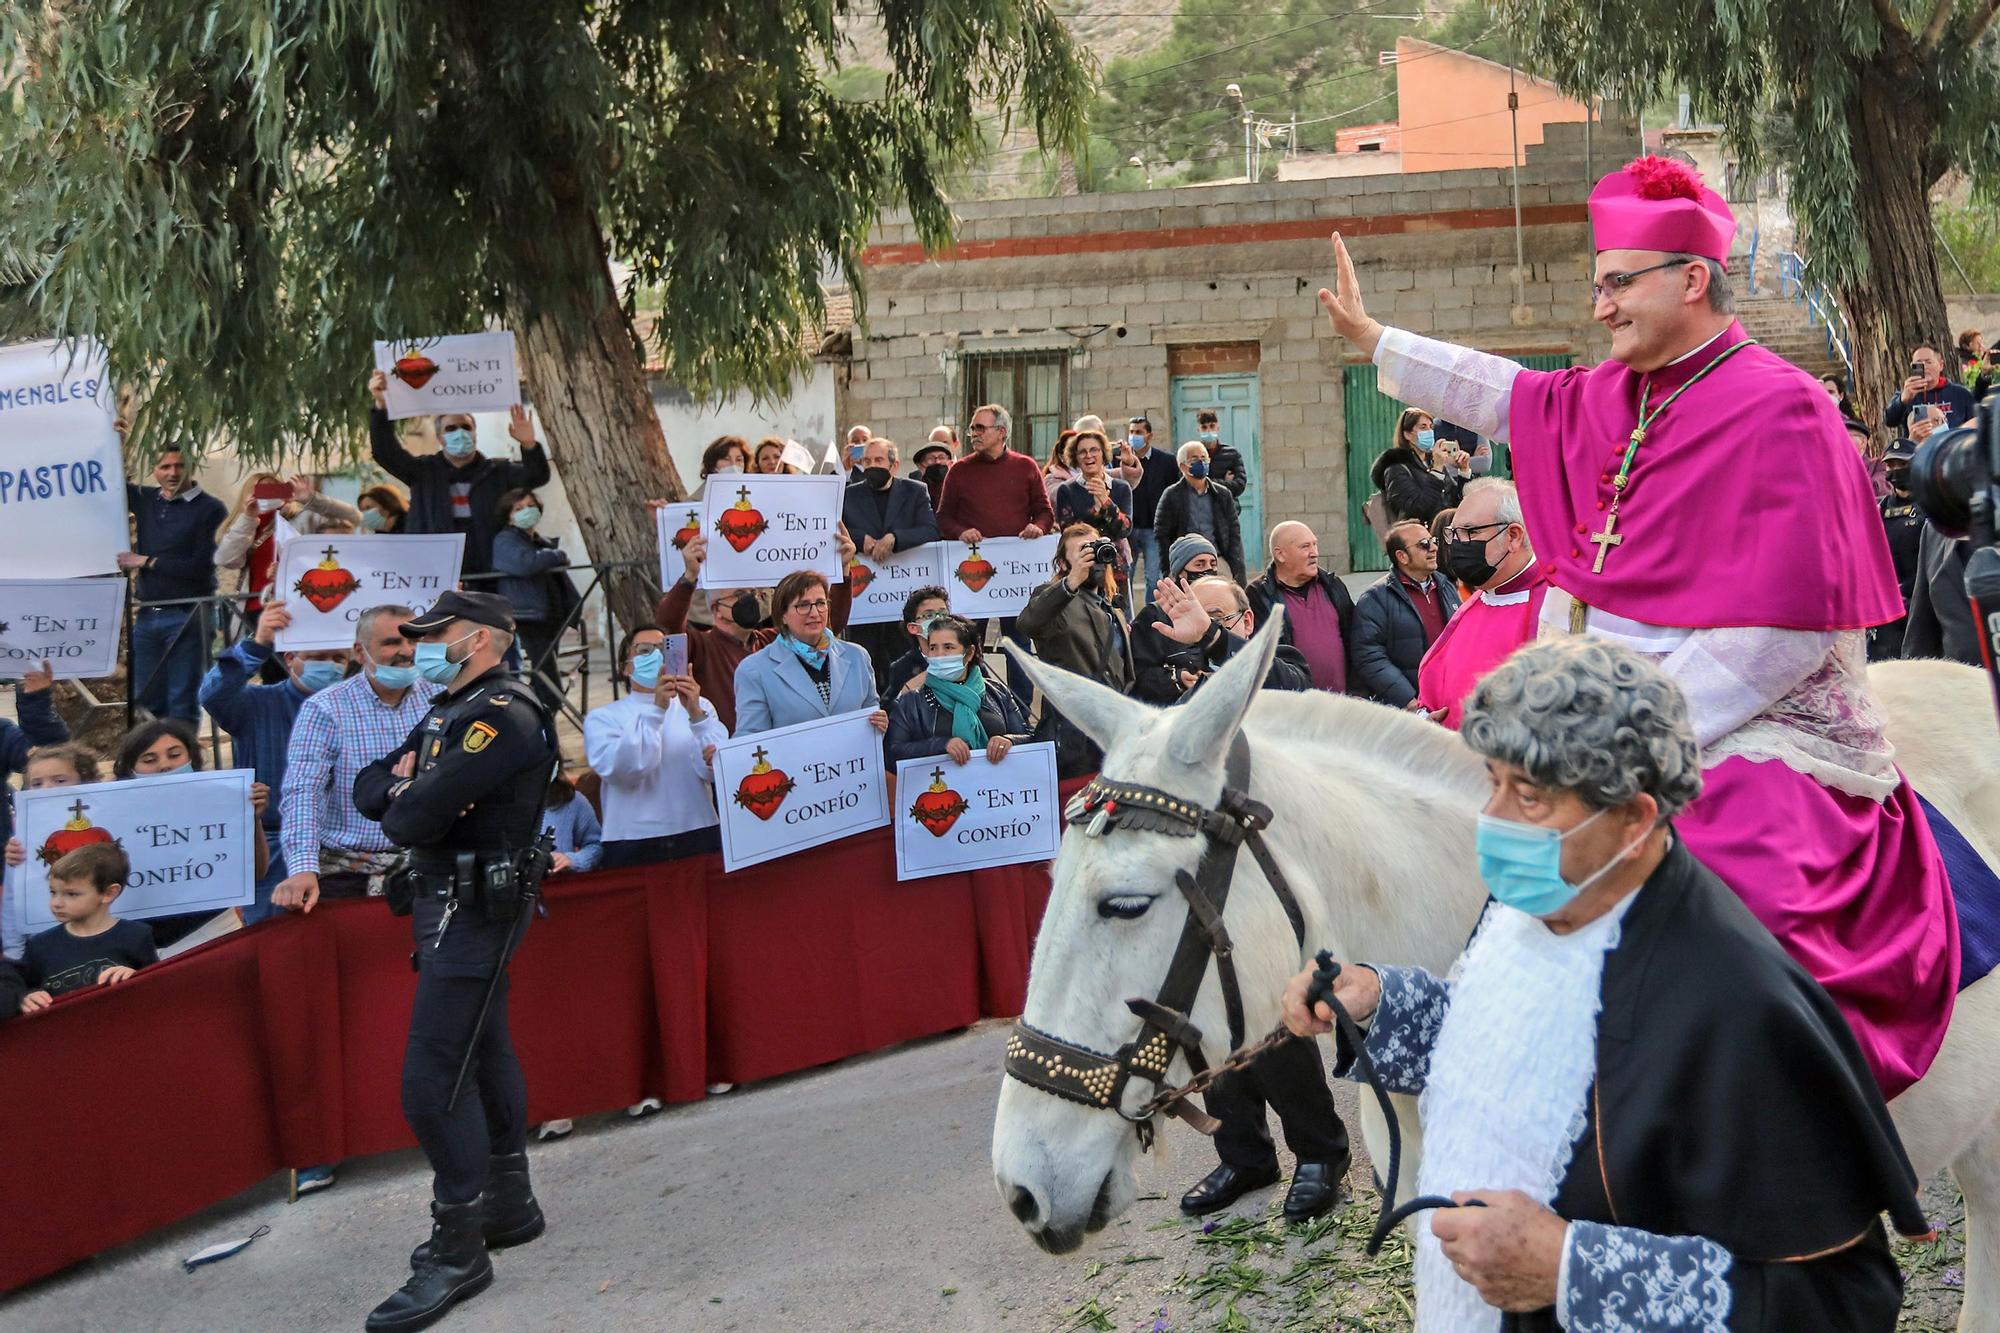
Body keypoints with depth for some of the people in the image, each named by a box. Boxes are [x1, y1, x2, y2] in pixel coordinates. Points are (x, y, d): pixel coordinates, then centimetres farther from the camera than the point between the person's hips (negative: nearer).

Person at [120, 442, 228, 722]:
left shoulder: (209, 509, -6)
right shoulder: (145, 499, 10)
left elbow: (201, 567, -12)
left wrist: (147, 562, -6)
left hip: (186, 616, -5)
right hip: (146, 615, 6)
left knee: (182, 703, -2)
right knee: (145, 700, 10)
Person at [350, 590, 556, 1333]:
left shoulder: (503, 717, -17)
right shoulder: (448, 713, 15)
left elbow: (415, 817, -24)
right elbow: (368, 789, 11)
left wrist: (400, 805, -1)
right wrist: (403, 785, -10)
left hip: (475, 907, -10)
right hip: (450, 903, 10)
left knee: (431, 1077, -13)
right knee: (484, 1051, 18)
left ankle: (457, 1250, -7)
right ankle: (509, 1206, 31)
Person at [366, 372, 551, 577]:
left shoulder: (497, 471, 13)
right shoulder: (424, 471, 13)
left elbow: (537, 476, 3)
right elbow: (385, 452, 3)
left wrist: (529, 444, -18)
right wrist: (381, 406, -11)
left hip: (490, 575, 1)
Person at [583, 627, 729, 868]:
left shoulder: (698, 706, 12)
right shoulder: (602, 717, 7)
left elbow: (716, 771, -2)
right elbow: (618, 771, -11)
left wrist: (696, 714, -16)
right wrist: (656, 710, -18)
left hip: (697, 836, 2)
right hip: (633, 843, -2)